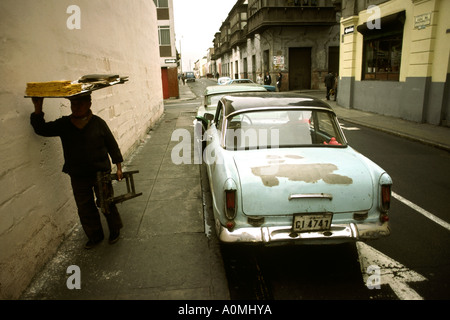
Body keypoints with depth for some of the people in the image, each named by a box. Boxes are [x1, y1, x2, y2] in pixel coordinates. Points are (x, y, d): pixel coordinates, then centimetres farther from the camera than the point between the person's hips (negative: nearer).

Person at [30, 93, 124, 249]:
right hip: (77, 176, 4)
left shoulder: (98, 123, -7)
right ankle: (95, 236, 31)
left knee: (106, 204, 7)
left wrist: (118, 167, -1)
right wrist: (38, 109, -17)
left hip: (101, 172, -3)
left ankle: (115, 230, 31)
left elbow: (112, 145, -2)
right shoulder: (64, 124, 0)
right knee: (85, 208, 13)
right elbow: (42, 129, -2)